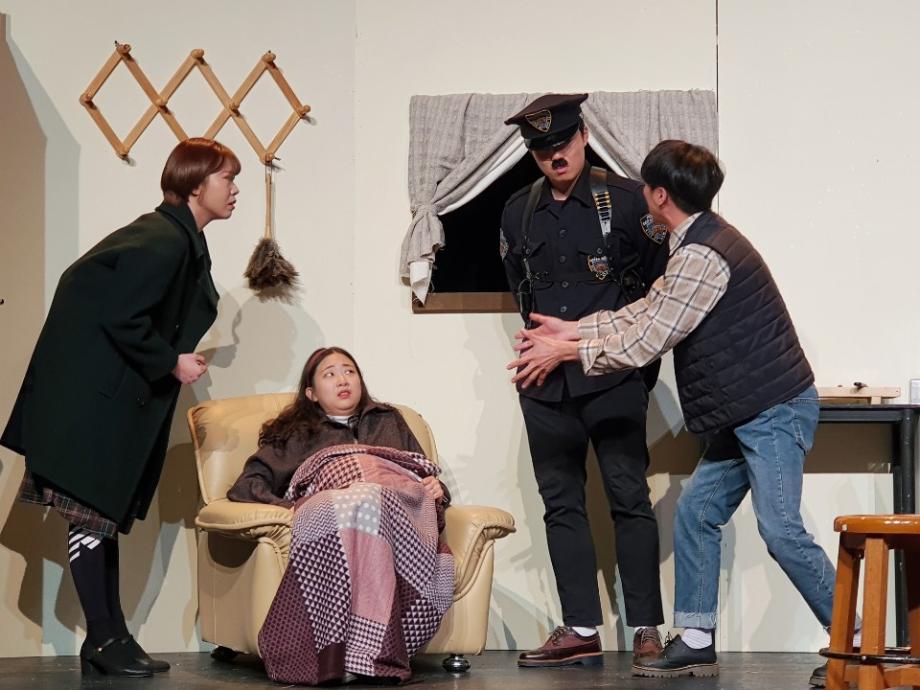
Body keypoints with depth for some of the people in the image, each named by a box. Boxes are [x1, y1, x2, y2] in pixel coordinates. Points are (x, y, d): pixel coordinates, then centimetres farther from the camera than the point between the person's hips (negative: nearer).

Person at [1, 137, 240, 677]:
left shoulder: (185, 242, 12)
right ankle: (103, 639, -2)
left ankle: (111, 638, 14)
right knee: (90, 511, -5)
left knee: (108, 513, 11)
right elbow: (121, 318, -23)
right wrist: (171, 363, -14)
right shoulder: (160, 243, -20)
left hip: (120, 396, 11)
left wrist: (173, 362, 11)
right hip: (90, 394, -11)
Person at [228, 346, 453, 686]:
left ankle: (364, 651, -50)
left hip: (400, 497, 1)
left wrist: (437, 489, 6)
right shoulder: (294, 434, 35)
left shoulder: (390, 421, 41)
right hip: (328, 502, -1)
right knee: (353, 507, -42)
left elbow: (428, 475, 32)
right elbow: (246, 485, 19)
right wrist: (286, 506, -3)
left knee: (368, 505, -40)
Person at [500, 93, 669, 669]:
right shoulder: (518, 213, 12)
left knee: (629, 497, -4)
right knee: (561, 502, 5)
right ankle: (581, 630, 8)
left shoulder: (626, 199, -1)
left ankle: (647, 630, -1)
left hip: (614, 376, -5)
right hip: (545, 380, 5)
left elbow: (661, 281, 2)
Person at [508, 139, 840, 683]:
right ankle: (696, 643, 12)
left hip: (775, 409, -11)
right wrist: (573, 331, 15)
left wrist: (567, 352, -8)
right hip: (744, 413, 11)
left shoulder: (702, 255, -20)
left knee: (781, 530, -12)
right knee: (697, 512, 9)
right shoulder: (699, 243, 14)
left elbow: (647, 340, -19)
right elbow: (648, 310, 19)